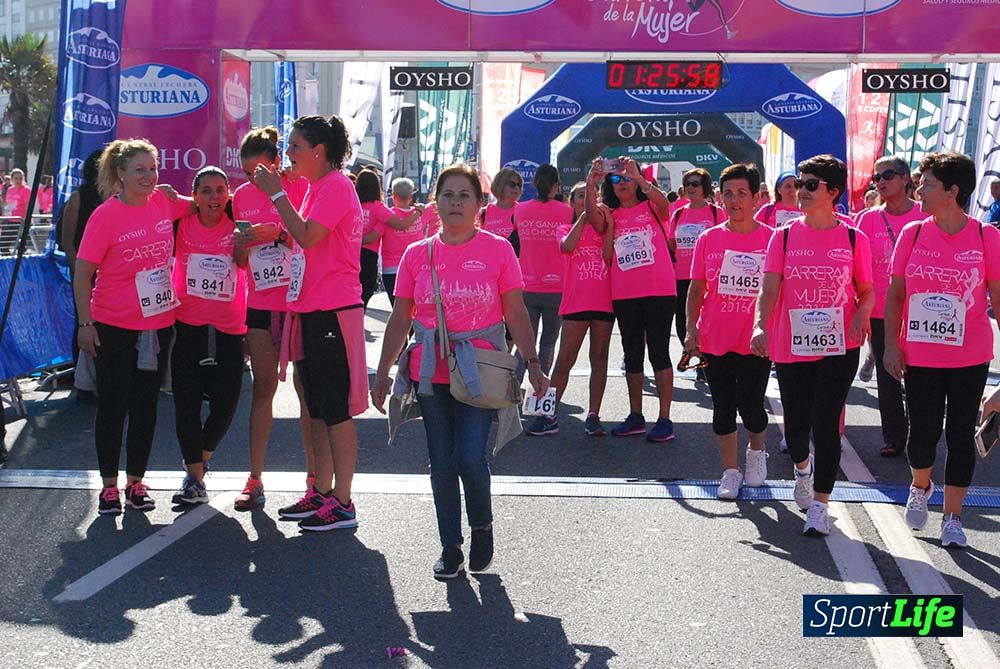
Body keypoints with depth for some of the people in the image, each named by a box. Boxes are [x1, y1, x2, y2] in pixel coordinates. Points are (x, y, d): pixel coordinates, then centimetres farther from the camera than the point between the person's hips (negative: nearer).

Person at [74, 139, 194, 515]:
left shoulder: (163, 202, 1)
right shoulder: (105, 215, -12)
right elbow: (83, 272, -10)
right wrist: (85, 323, -14)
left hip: (159, 322, 4)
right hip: (114, 326, -4)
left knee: (146, 404, 10)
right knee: (113, 405, 3)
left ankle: (136, 481, 22)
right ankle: (109, 484, 16)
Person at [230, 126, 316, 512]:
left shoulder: (299, 186, -6)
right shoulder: (242, 196, 9)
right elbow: (240, 259, 13)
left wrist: (278, 233, -23)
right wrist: (241, 244, -9)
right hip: (260, 303, 5)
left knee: (304, 386, -2)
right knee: (263, 387, 6)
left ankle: (315, 476, 7)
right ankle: (254, 479, 10)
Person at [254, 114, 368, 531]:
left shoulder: (336, 186, -12)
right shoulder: (316, 188, 18)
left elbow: (307, 236, -22)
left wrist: (277, 193, -16)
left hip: (333, 311, -10)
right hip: (312, 310, 10)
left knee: (336, 409, -6)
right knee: (317, 407, 14)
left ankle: (342, 503, -2)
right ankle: (321, 492, 22)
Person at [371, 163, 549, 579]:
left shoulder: (497, 250, 0)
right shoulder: (417, 254, 5)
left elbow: (516, 314, 1)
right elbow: (400, 319, 10)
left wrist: (532, 363, -8)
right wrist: (382, 372, 7)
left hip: (480, 374, -2)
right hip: (431, 375, 3)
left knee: (470, 457, -12)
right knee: (441, 463, 6)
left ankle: (482, 526, 16)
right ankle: (450, 546, 20)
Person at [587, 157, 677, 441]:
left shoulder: (651, 207, 3)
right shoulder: (611, 216, 10)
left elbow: (663, 202, -21)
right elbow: (593, 218, -12)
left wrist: (637, 176, -31)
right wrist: (590, 184, -24)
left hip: (658, 291, -4)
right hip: (624, 295, 4)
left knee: (658, 351, -3)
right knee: (632, 354, 12)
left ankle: (665, 419, 0)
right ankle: (635, 416, 22)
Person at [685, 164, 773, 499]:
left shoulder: (772, 239, -3)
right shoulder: (708, 239, 3)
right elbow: (697, 288, 7)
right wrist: (691, 329, -1)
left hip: (756, 342, -2)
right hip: (715, 340, 2)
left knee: (750, 406, -5)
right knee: (723, 406, 6)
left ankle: (757, 451, 28)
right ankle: (731, 471, 20)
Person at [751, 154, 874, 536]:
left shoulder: (854, 240, 0)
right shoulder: (784, 236, 2)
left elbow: (866, 291, 8)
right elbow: (769, 289, -5)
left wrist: (861, 313, -13)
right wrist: (761, 326, -22)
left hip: (838, 348, -2)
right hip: (791, 348, 2)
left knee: (826, 424, -6)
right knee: (796, 425, 9)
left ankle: (819, 504, 5)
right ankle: (802, 467, 43)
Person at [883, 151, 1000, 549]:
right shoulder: (912, 234, -1)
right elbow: (895, 293, 5)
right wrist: (891, 345, 0)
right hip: (919, 355, 1)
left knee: (960, 435, 4)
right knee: (922, 433, 2)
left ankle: (952, 518, 17)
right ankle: (920, 487, 33)